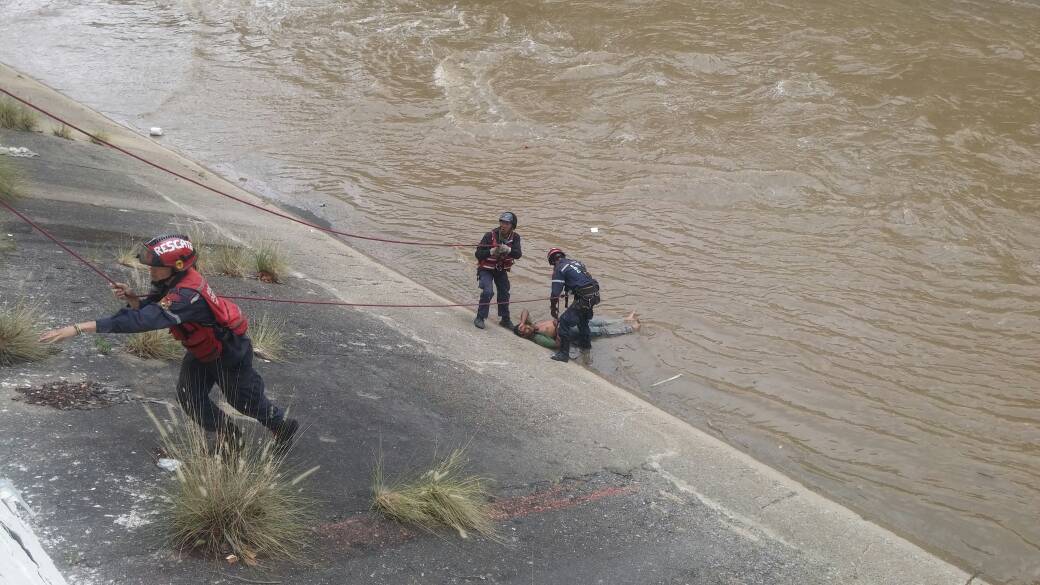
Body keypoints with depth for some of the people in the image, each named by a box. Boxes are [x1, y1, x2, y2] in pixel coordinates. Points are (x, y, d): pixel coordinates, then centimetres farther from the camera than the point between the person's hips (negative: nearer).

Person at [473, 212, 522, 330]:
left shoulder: (515, 237, -12)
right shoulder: (490, 235, -23)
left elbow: (518, 254, -25)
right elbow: (478, 254, -23)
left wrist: (508, 250, -44)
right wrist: (491, 251, -40)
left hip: (501, 269, 4)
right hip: (486, 269, -4)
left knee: (504, 293, 7)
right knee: (488, 291, -21)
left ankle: (505, 319, 25)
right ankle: (479, 318, -9)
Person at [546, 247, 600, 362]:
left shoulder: (559, 269, -3)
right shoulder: (576, 262, 20)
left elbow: (555, 292, -5)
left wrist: (553, 309, 9)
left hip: (583, 298, -8)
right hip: (594, 294, 8)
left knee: (565, 321, -3)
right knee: (582, 317, 32)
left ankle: (564, 353, -3)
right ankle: (585, 342, 52)